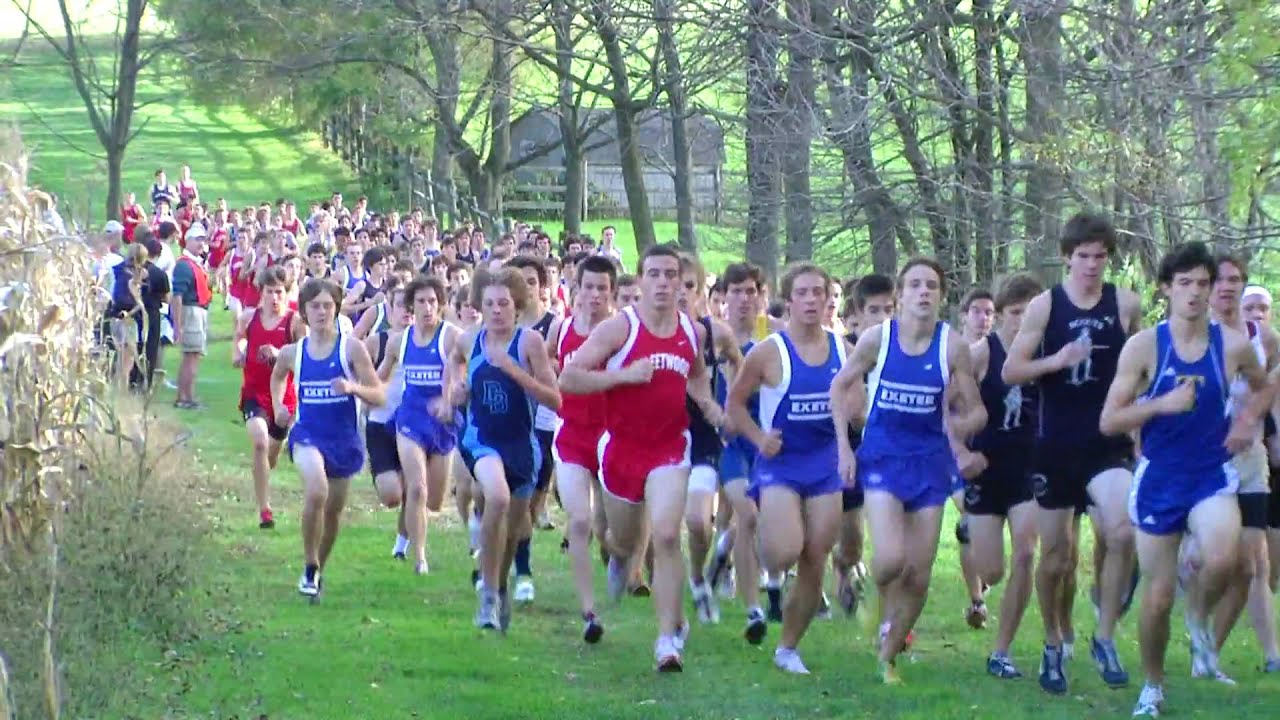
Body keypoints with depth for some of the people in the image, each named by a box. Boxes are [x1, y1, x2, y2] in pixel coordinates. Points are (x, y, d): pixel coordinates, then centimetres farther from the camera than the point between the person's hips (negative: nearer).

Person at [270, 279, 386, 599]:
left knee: (334, 510, 13)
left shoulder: (351, 348, -8)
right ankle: (310, 567, -11)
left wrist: (353, 387, -27)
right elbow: (277, 377, 25)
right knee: (316, 492, -28)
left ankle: (318, 568, 40)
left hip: (344, 439, 1)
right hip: (308, 434, -1)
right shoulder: (292, 352, 0)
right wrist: (278, 406, 9)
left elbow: (379, 396, -9)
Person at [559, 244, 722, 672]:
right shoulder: (619, 328, -11)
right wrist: (625, 375, -23)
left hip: (669, 448, 1)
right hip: (621, 446, -1)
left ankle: (669, 638, -14)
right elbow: (567, 379, -15)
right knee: (625, 539, 16)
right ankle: (621, 556, 57)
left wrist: (707, 403, 7)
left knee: (666, 536, -17)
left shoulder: (692, 332, 3)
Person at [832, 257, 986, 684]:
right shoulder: (877, 338, -8)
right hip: (882, 457, -2)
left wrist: (964, 423, -27)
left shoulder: (952, 346, -8)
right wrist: (844, 447, -1)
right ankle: (883, 602, 13)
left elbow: (977, 411, -3)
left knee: (919, 577, 4)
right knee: (890, 557, -22)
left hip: (929, 462, 2)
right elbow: (840, 387, 5)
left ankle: (888, 657, 24)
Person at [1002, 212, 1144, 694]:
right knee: (1055, 556, 8)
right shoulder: (1045, 306, -2)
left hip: (1109, 443, 0)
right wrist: (1057, 361, -19)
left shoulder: (1127, 305, 1)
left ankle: (1105, 639, -9)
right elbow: (1010, 371, -3)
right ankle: (1053, 646, 29)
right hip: (1057, 446, 0)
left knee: (1122, 533, -23)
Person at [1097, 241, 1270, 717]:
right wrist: (1163, 404, -21)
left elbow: (1264, 388, 20)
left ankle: (1200, 617, 5)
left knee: (1222, 560, -29)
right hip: (1158, 481, 0)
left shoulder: (1233, 346, -2)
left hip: (1213, 476, 0)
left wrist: (1249, 421, 1)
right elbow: (1108, 422, -8)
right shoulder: (1143, 346, -7)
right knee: (1159, 595, 4)